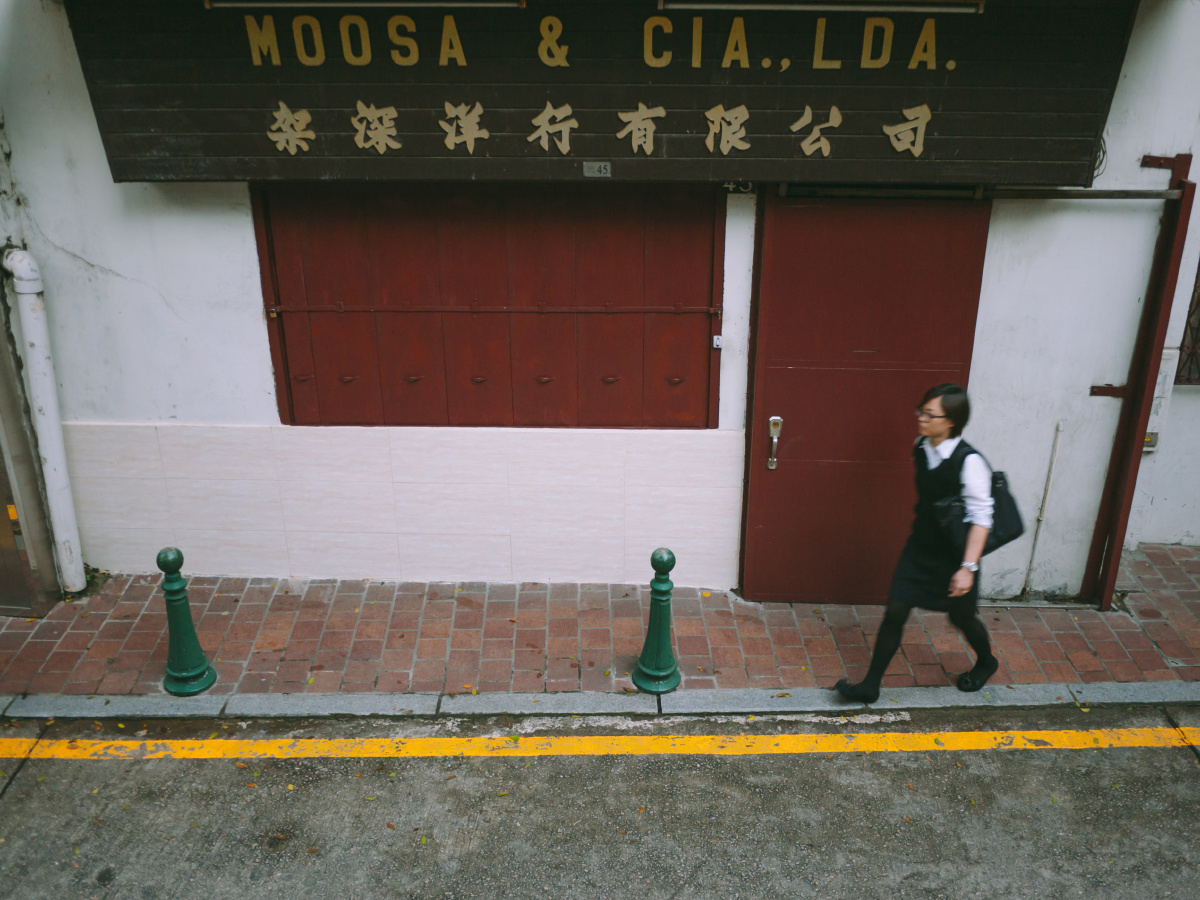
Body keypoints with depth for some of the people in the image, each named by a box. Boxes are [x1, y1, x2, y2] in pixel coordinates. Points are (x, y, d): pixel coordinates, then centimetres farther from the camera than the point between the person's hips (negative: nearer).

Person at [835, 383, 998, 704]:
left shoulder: (969, 461, -25)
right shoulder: (921, 447, -6)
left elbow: (981, 518, -23)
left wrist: (968, 567, -26)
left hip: (954, 554, -5)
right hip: (920, 546, 5)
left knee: (962, 617, 17)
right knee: (895, 611, 1)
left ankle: (986, 662, 50)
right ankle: (870, 686, 11)